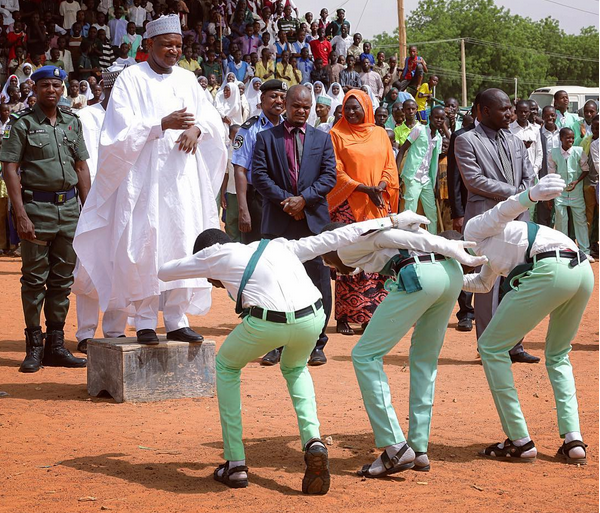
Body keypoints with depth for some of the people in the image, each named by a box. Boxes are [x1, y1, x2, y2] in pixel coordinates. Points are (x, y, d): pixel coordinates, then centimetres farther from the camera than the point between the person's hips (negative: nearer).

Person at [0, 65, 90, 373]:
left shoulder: (72, 122, 13)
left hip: (69, 207, 5)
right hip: (37, 207, -5)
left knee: (63, 279, 9)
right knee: (34, 278, 0)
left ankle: (55, 345, 17)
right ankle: (34, 347, 7)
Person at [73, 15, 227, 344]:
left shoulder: (187, 80, 13)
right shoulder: (130, 79, -1)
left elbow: (212, 116, 11)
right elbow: (123, 129, -9)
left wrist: (197, 128, -12)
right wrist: (163, 125, -22)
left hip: (182, 178, 4)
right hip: (144, 178, -4)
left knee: (182, 246, 2)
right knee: (145, 245, -6)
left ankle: (176, 319, 8)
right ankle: (145, 321, 0)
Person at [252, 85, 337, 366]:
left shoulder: (322, 139, 12)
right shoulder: (266, 137, 8)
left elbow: (329, 176, 2)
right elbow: (259, 174, -1)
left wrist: (303, 199, -11)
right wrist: (285, 200, -11)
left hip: (314, 219, 1)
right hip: (277, 221, 0)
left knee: (317, 280, 0)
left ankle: (317, 344, 7)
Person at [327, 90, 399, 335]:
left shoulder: (380, 134, 13)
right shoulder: (337, 134, 2)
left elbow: (390, 167, 12)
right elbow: (337, 172, -3)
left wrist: (381, 186, -8)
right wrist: (364, 188, -12)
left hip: (378, 205, 4)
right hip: (348, 206, -3)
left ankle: (371, 314, 4)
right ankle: (344, 317, -4)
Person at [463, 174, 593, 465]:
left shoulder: (473, 229, 16)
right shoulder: (491, 248, 39)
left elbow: (504, 212, -5)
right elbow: (483, 284, 58)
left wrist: (532, 195, -24)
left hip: (548, 270, -9)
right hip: (583, 269, 9)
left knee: (492, 348, 7)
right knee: (558, 355, 27)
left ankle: (520, 442, 8)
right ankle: (573, 441, 13)